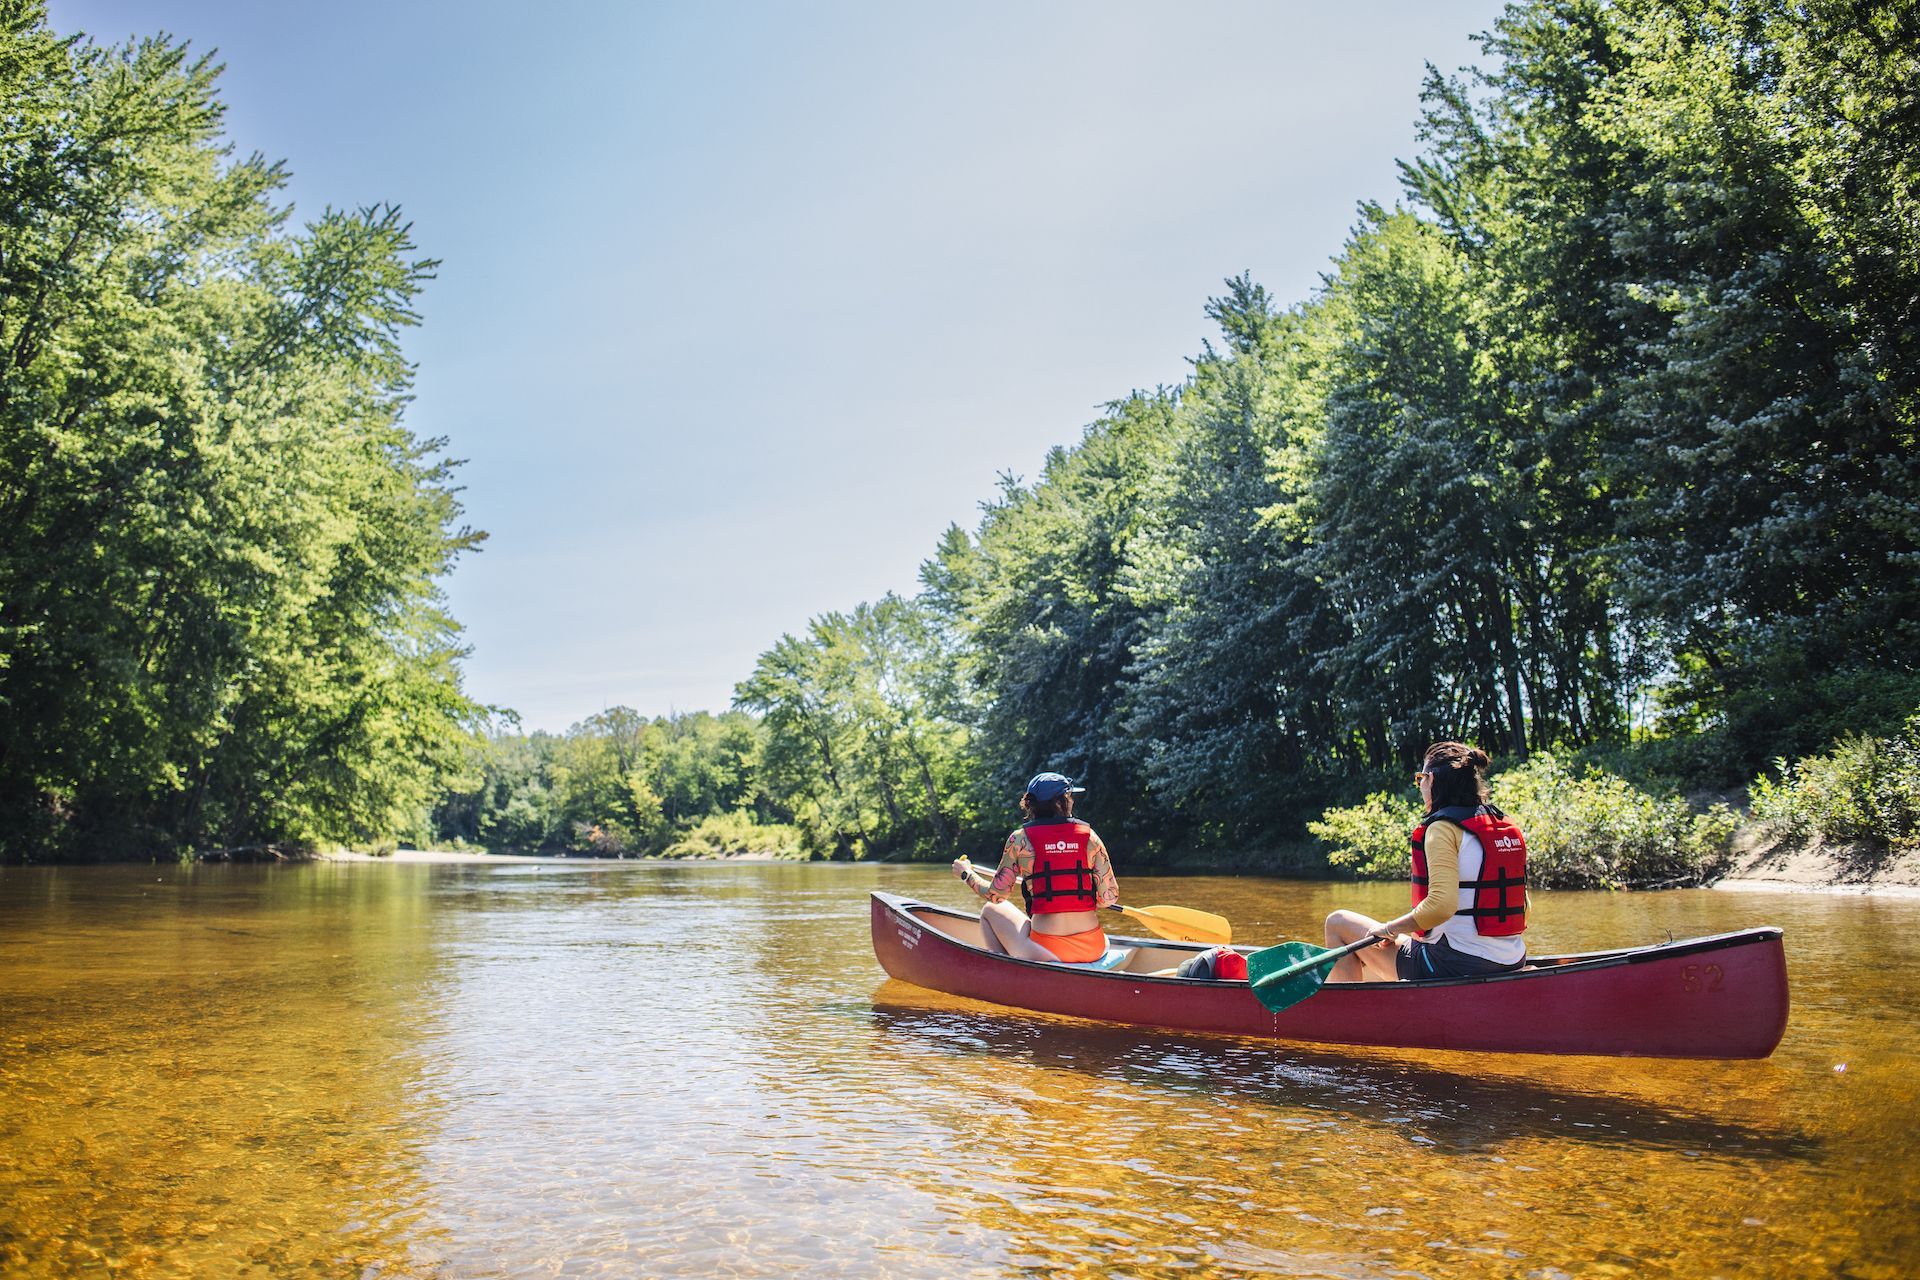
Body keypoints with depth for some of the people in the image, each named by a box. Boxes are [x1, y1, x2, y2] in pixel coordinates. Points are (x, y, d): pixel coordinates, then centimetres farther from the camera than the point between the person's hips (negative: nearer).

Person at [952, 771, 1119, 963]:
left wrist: (966, 874, 19)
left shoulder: (1020, 839, -3)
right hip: (1093, 950, 3)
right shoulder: (1088, 835, 1)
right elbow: (1110, 897, -1)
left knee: (990, 911, 23)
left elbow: (996, 895, 1)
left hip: (1045, 951, -3)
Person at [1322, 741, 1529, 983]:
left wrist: (1388, 929, -11)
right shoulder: (1508, 828, 9)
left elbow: (1441, 905, -25)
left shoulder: (1443, 827, -13)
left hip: (1454, 966, -8)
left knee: (1338, 923, 8)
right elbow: (1523, 909, 11)